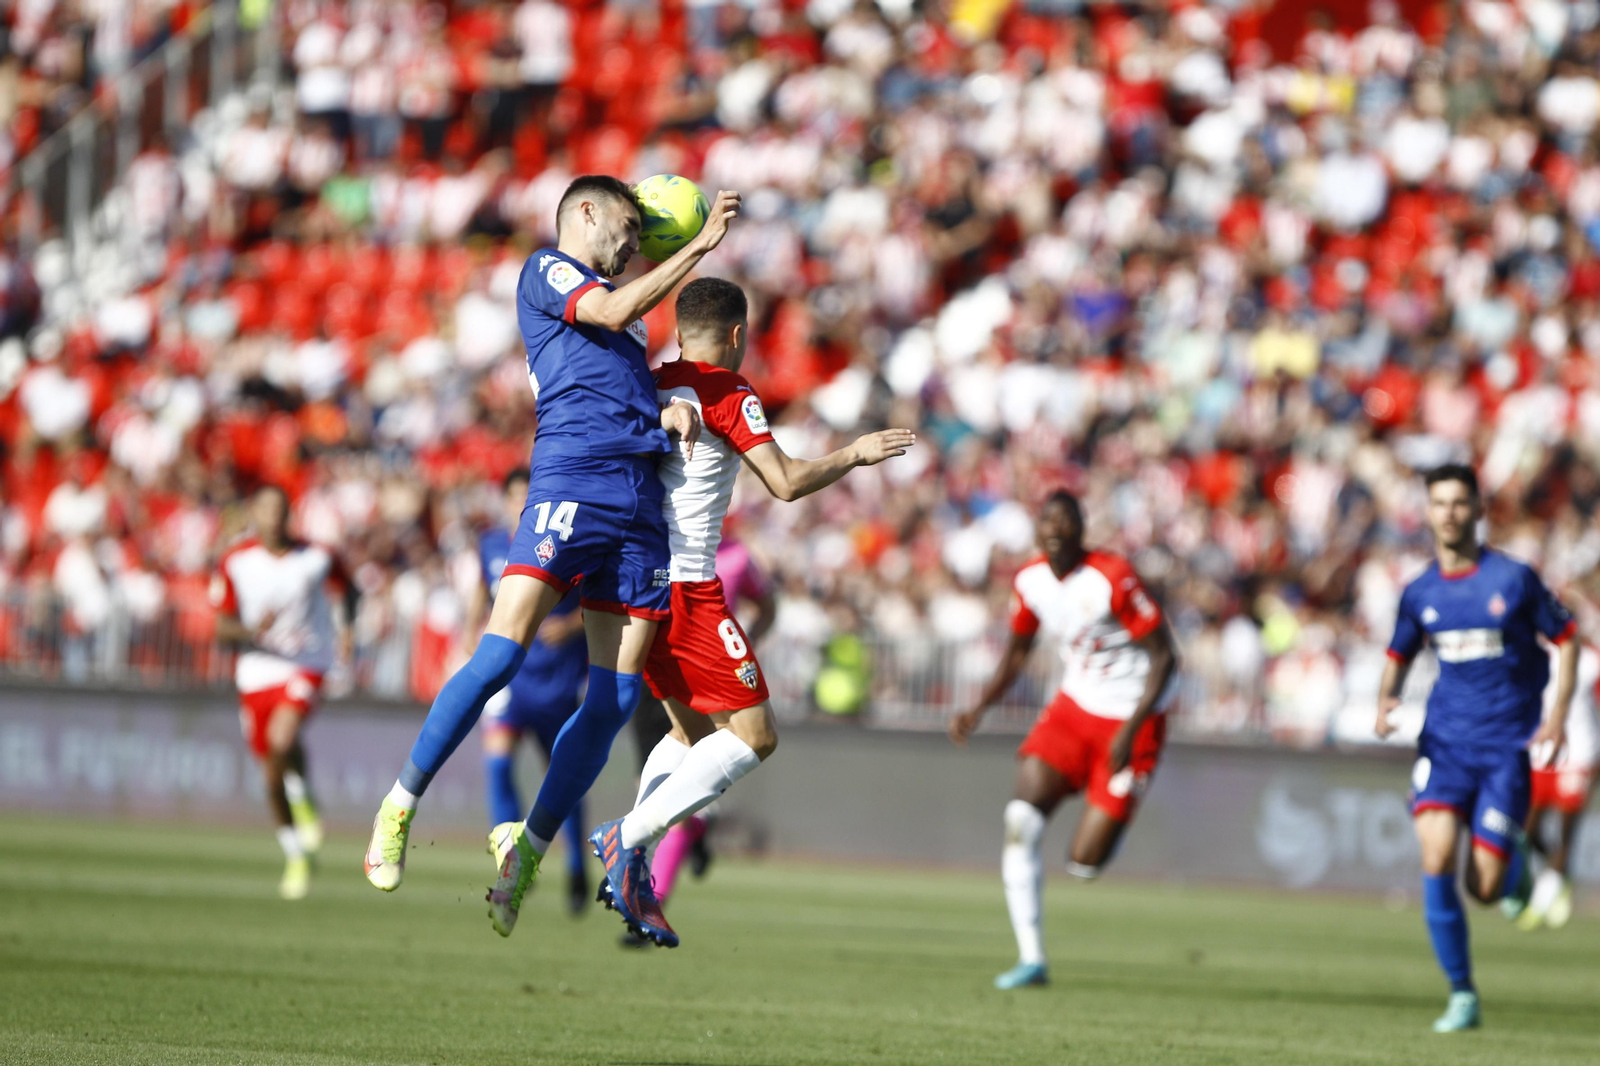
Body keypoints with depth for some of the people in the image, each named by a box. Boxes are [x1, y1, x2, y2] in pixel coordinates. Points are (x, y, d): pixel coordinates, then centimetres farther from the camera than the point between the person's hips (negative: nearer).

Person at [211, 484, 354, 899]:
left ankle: (304, 802, -3)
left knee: (283, 737, -32)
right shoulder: (235, 563, -4)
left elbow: (347, 587, 16)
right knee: (272, 776, 8)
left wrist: (346, 627, 0)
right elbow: (222, 626, -1)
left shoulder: (316, 558, -5)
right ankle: (296, 855, 28)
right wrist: (251, 631, -22)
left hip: (305, 666, -2)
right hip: (257, 673, 2)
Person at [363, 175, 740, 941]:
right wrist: (699, 245, -4)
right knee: (500, 655, -19)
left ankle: (527, 850, 8)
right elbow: (614, 310, -7)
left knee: (615, 698, -2)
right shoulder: (546, 269, 10)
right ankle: (398, 810, -8)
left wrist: (673, 411, 8)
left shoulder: (620, 311, 31)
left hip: (641, 500, 8)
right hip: (570, 482, -8)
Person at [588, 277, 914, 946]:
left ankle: (634, 884, 8)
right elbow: (786, 482, -14)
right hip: (684, 583, -8)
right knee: (752, 735, -4)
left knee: (694, 731, 19)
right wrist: (855, 454, 0)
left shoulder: (649, 386, 13)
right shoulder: (725, 390, -8)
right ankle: (628, 838, -15)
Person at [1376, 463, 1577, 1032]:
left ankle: (1517, 861, 34)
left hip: (1506, 744, -2)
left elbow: (1566, 638, 3)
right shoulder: (1420, 592, 4)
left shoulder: (1514, 578, -6)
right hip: (1444, 742, 2)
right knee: (1436, 858, -19)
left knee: (1484, 888, -6)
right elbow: (1399, 656, 18)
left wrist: (1558, 714, -8)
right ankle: (1461, 995, -7)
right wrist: (1385, 700, -4)